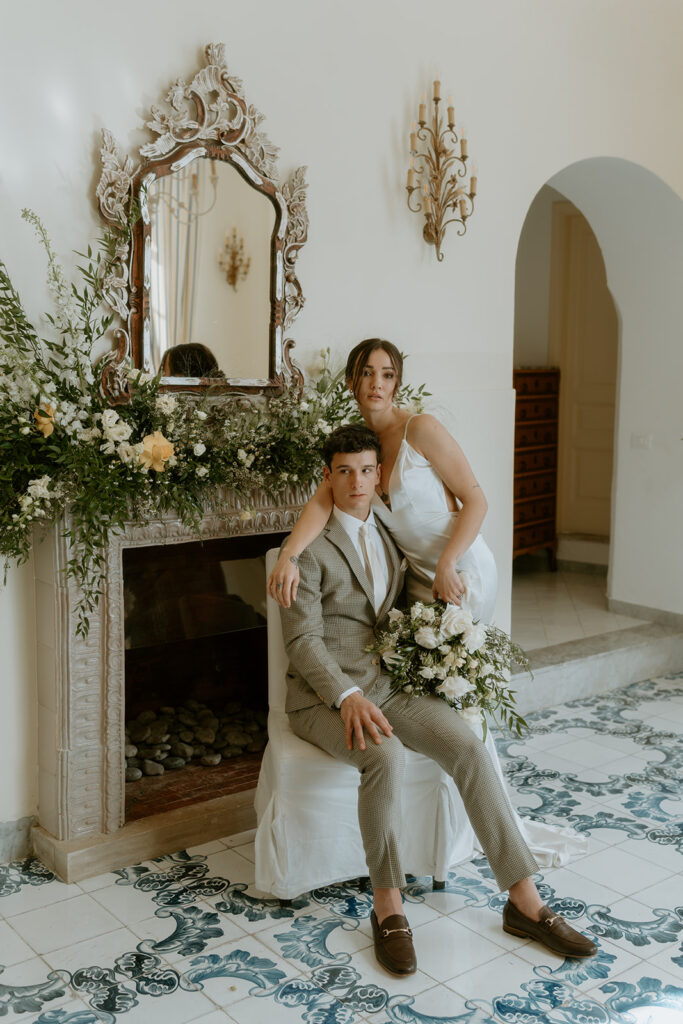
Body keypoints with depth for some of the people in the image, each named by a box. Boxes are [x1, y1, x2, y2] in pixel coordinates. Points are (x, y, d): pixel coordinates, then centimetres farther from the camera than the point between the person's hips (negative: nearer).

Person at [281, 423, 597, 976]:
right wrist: (348, 697, -27)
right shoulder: (309, 546, -7)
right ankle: (388, 905, -17)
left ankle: (525, 901, -15)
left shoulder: (390, 537, 14)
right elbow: (302, 638, -14)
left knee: (468, 744, -19)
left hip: (389, 686, 5)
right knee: (385, 755, -35)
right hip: (326, 695, -5)